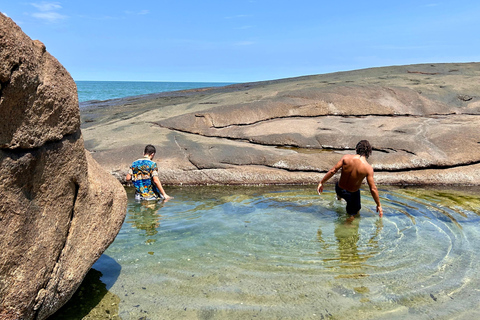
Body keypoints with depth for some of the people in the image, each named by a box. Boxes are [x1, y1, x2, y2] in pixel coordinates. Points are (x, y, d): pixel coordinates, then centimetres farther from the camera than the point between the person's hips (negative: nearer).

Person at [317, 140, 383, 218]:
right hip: (352, 194, -3)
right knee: (353, 214, 23)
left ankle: (339, 196, 63)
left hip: (339, 189, 4)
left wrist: (321, 183, -1)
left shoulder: (346, 157, -16)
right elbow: (373, 189, -17)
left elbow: (332, 171, -13)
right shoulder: (368, 168, -20)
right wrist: (379, 205, -4)